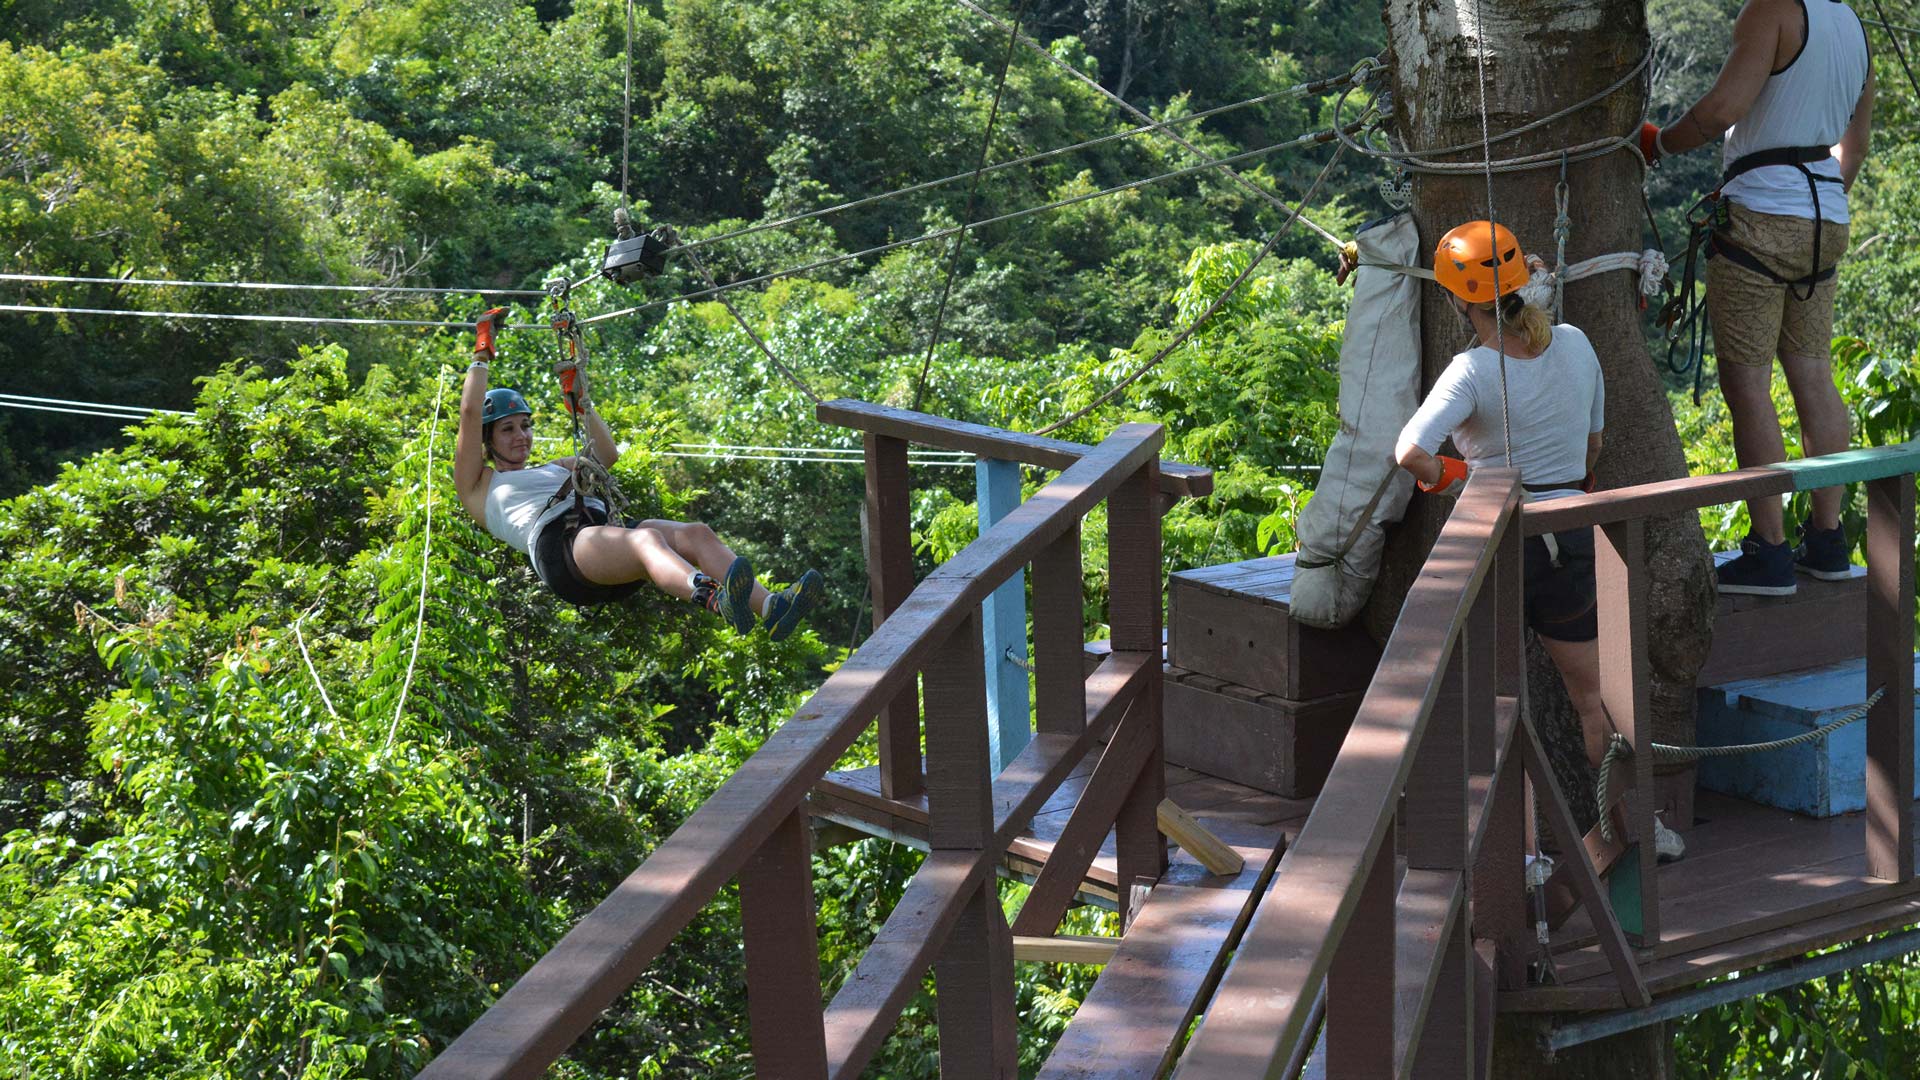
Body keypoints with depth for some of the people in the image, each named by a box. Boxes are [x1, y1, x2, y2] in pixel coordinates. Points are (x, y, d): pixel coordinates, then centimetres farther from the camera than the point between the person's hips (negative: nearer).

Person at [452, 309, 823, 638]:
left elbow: (606, 455, 36)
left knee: (696, 534, -23)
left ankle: (772, 608, -49)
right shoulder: (479, 486, 23)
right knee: (647, 539, -39)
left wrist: (582, 402, 32)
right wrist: (482, 351, 21)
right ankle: (716, 600, -71)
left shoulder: (553, 469, 42)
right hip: (559, 545, -7)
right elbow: (470, 413, 13)